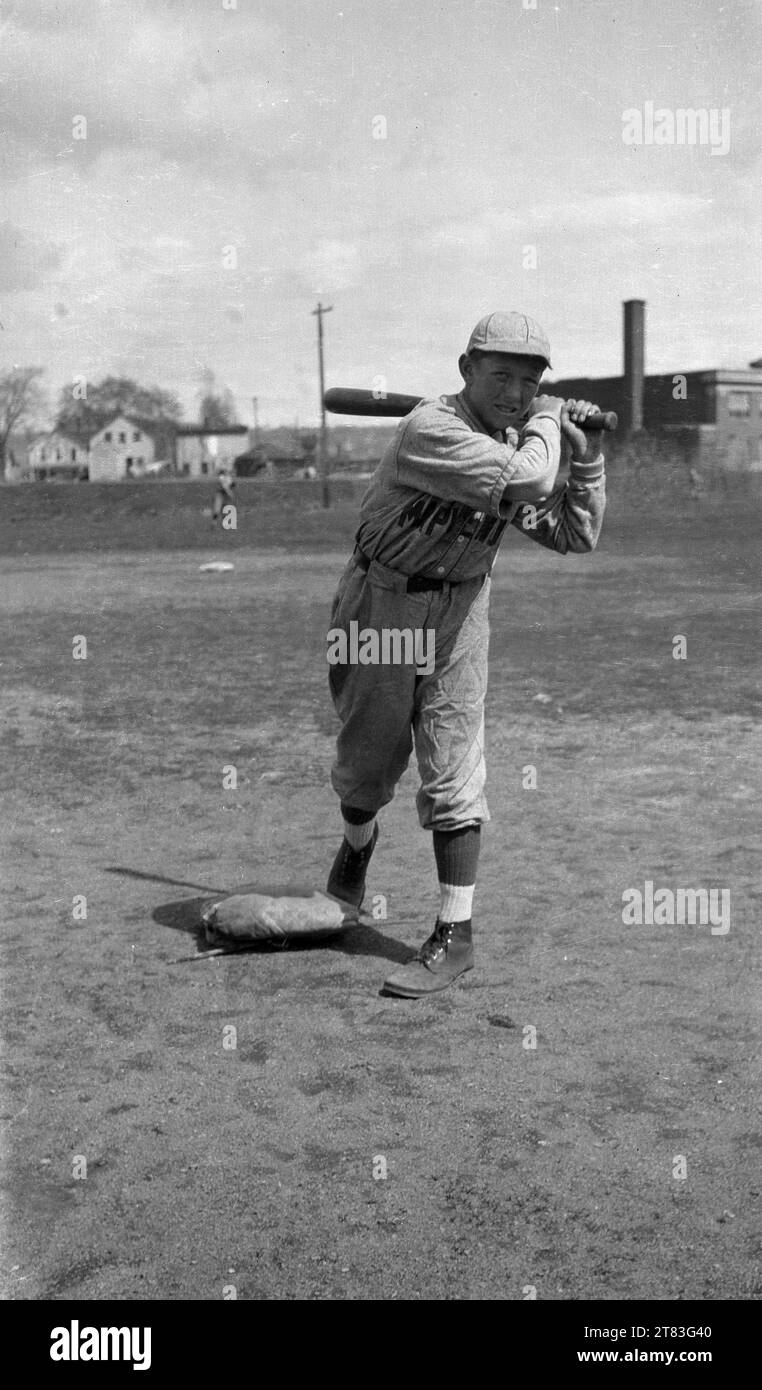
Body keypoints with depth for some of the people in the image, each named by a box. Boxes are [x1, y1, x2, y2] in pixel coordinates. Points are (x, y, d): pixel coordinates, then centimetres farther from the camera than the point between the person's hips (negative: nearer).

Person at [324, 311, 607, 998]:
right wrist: (545, 426, -14)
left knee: (453, 774, -3)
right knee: (368, 754, 11)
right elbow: (526, 482, -33)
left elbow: (576, 535, 7)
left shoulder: (521, 441, 2)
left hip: (460, 612, 4)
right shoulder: (432, 428, -22)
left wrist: (586, 456, 0)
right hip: (383, 601, -4)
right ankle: (359, 841, 45)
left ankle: (455, 935, 1)